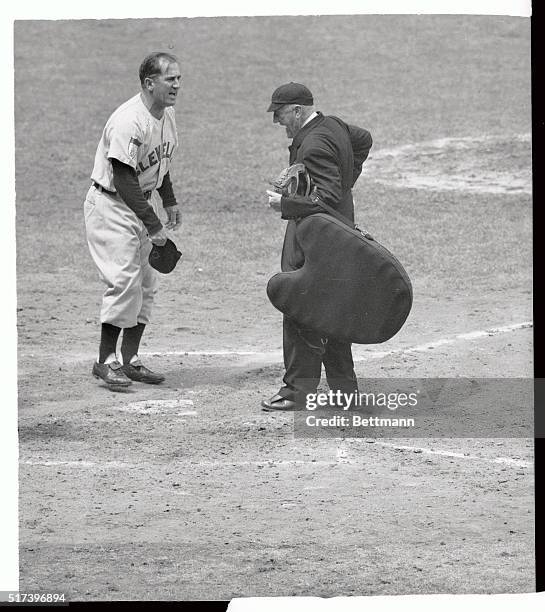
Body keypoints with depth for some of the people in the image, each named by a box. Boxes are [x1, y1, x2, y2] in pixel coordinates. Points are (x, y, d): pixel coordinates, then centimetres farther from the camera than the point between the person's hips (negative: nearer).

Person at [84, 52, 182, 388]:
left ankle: (130, 358, 15)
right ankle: (106, 360, -8)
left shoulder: (167, 114, 3)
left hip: (144, 201, 9)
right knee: (125, 281, -15)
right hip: (112, 205, -9)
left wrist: (169, 202, 13)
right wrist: (153, 225, -26)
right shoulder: (130, 121, -26)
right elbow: (124, 179, -27)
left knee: (146, 284, 8)